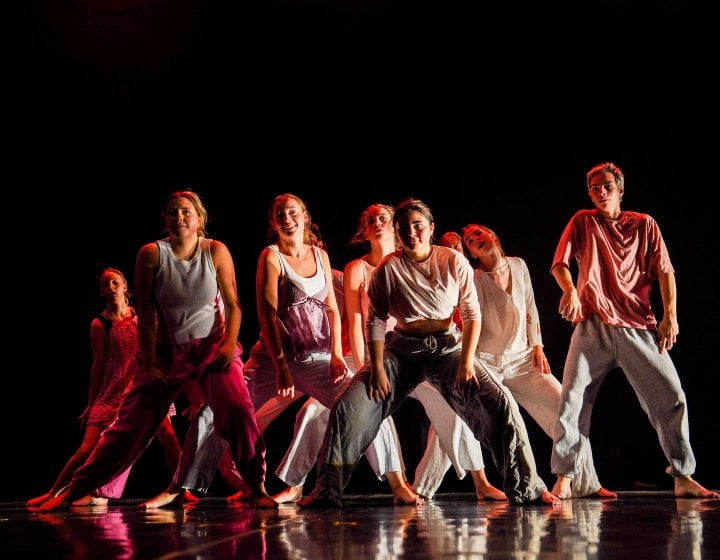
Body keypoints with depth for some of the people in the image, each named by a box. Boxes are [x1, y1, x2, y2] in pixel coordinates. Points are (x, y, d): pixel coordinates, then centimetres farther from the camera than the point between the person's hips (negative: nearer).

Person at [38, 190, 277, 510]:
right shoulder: (151, 254, -9)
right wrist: (149, 364, -9)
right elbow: (146, 314, -7)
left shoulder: (216, 251, -7)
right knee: (132, 424, -1)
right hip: (168, 350, 0)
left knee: (237, 408, -23)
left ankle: (258, 490, -13)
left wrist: (229, 346, -16)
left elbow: (233, 305, -3)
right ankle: (72, 492, 7)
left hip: (212, 345, 0)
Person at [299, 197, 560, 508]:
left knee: (501, 405, -17)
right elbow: (375, 321, -3)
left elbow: (472, 314, -5)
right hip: (402, 349, 0)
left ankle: (527, 488, -5)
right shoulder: (388, 269, -6)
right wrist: (377, 368, -9)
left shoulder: (454, 262, -6)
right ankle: (327, 491, 1)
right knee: (348, 408, -12)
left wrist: (467, 362, -13)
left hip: (448, 346, 0)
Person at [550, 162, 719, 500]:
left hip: (638, 326, 1)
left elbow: (664, 271, 7)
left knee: (671, 396, -3)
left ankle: (683, 478, 7)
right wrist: (569, 290, -19)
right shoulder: (582, 222, 12)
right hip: (592, 326, -1)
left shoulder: (644, 225, 13)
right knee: (572, 400, -10)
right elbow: (560, 262, 2)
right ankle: (564, 480, -4)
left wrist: (670, 314, -7)